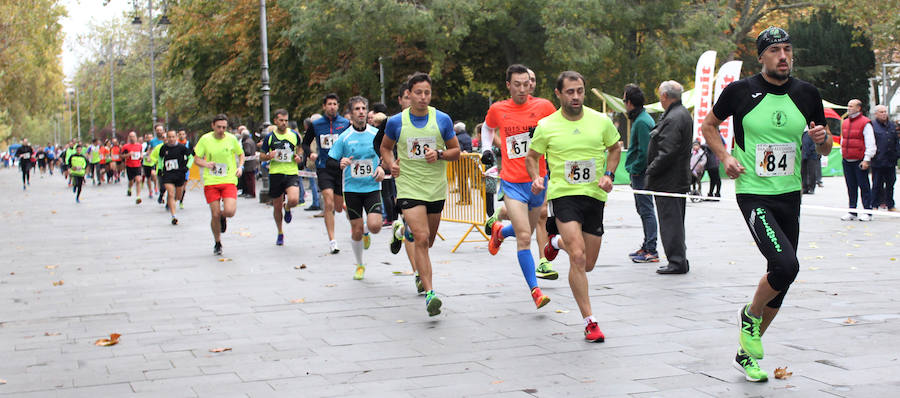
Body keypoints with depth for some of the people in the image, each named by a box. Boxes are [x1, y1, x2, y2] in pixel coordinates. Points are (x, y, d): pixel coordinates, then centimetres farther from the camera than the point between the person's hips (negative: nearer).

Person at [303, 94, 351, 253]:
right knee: (329, 205, -15)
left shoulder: (346, 124, 3)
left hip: (341, 168, 1)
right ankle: (332, 241, -10)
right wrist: (310, 153, -5)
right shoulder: (315, 125, 4)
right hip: (324, 168, -1)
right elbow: (305, 143, 15)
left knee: (338, 207, 7)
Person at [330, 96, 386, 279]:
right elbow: (331, 162, 2)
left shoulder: (376, 134, 0)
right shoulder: (344, 137, -3)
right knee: (356, 230, 4)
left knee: (375, 226, -16)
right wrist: (341, 164, -19)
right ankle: (360, 265, 26)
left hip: (372, 187, 0)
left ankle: (366, 234, 23)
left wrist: (382, 168, -7)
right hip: (352, 188, 0)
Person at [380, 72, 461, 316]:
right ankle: (429, 293, -16)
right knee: (421, 239, -16)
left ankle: (407, 228, 52)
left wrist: (439, 154, -14)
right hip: (409, 188, -3)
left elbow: (456, 151, 7)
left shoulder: (442, 120, -1)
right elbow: (385, 147, 15)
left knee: (428, 241, 17)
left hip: (436, 188, 3)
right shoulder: (396, 122, -2)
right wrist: (391, 164, -5)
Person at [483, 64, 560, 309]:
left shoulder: (543, 106, -3)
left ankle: (498, 230, 52)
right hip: (512, 182, -2)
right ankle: (535, 291, -3)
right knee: (524, 238, -13)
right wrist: (487, 148, 9)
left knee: (526, 231, 18)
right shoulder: (497, 109, 0)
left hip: (538, 180, 2)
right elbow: (488, 128, 22)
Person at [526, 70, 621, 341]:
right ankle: (590, 321, -12)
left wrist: (609, 174, 2)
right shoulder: (546, 126, -2)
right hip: (563, 195, -3)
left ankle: (560, 243, 46)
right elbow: (532, 157, 11)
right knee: (578, 257, -19)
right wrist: (536, 178, -8)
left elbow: (615, 148, 18)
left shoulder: (601, 121, 2)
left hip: (595, 196, 3)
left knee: (588, 265, 11)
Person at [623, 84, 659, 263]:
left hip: (641, 173, -10)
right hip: (639, 173, 10)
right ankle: (647, 246, 25)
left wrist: (635, 170, -15)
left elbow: (644, 151, -22)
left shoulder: (642, 122, -17)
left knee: (646, 210, -8)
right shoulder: (642, 118, 15)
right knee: (643, 210, 16)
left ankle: (651, 251, -6)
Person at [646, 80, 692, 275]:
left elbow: (667, 153, -24)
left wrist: (651, 171, -13)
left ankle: (677, 262, -4)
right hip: (680, 178, 11)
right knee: (676, 220, 16)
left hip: (668, 181, -11)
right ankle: (680, 260, 22)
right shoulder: (683, 114, 15)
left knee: (670, 220, -6)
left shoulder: (673, 118, -19)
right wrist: (653, 171, 18)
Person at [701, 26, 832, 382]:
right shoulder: (740, 91, -5)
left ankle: (747, 353, 25)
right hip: (753, 194, -5)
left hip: (789, 196, 5)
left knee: (781, 279, 8)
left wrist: (822, 138, -9)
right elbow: (708, 125, 11)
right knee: (786, 265, -24)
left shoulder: (807, 94, 5)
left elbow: (825, 150, 14)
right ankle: (750, 316, 7)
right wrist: (725, 156, -5)